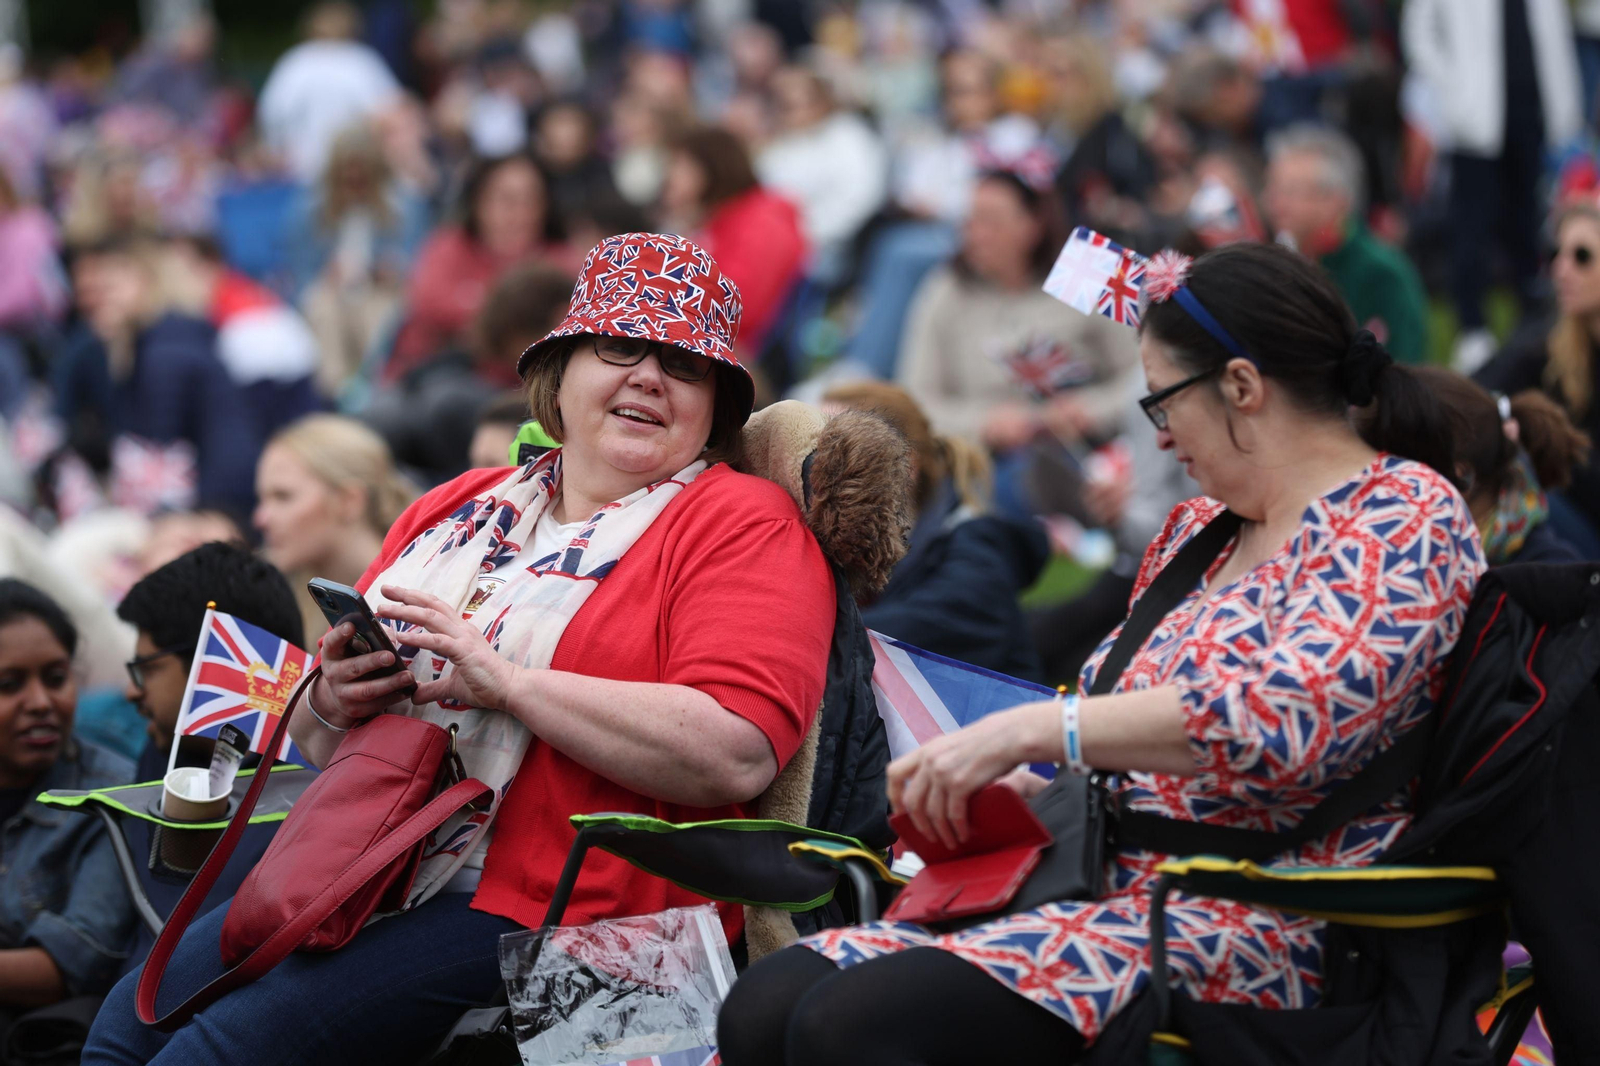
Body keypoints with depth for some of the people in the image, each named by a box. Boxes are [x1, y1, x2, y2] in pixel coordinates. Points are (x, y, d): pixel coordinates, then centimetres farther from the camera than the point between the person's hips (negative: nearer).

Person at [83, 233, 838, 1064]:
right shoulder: (457, 510, 20)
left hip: (545, 910, -7)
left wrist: (502, 678, -19)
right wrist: (332, 705, -3)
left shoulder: (743, 523, -2)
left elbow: (738, 757, -19)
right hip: (365, 883, 7)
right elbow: (317, 748, 23)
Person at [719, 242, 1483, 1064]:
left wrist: (1032, 729, -21)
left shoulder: (1406, 516, -6)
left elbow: (1290, 718, -22)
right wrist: (1024, 787, 8)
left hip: (1258, 928, -9)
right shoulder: (1197, 530, 22)